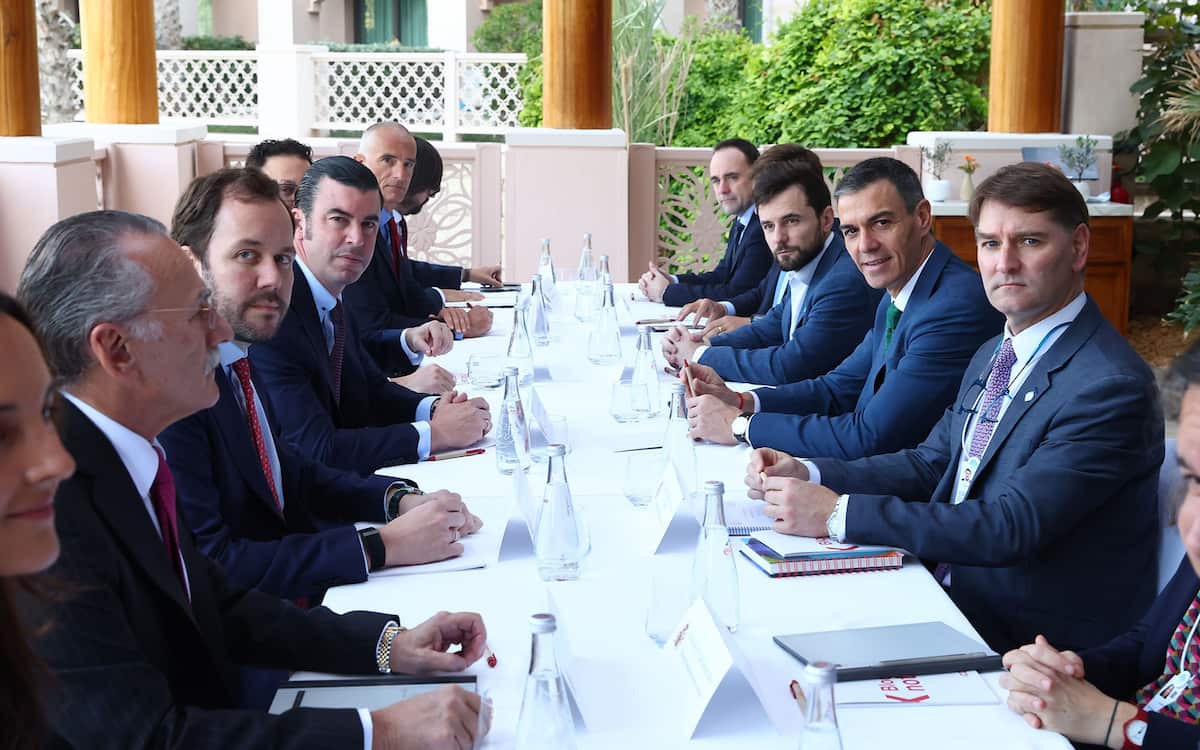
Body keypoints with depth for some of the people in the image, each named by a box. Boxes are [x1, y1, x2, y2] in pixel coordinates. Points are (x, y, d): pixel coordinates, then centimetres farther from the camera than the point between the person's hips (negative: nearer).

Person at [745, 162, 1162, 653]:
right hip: (950, 590, 8)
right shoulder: (993, 355, 11)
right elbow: (932, 463, 15)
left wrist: (839, 513, -26)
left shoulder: (1112, 388, -21)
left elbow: (1011, 527, -26)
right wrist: (810, 475, -3)